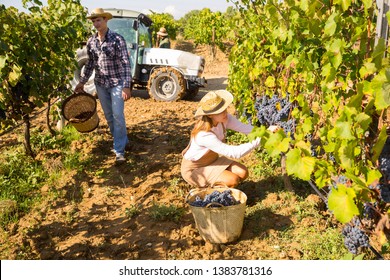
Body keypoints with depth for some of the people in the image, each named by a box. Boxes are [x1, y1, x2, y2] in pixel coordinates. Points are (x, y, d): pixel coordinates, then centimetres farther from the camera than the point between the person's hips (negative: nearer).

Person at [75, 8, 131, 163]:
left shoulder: (117, 39, -13)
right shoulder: (91, 41, 3)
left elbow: (125, 63, -16)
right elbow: (90, 63, 14)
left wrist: (127, 86, -23)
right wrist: (82, 82, 15)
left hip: (116, 83, -5)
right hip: (100, 84, 6)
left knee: (118, 115, -8)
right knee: (108, 115, 13)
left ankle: (119, 150, 0)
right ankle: (121, 140, 32)